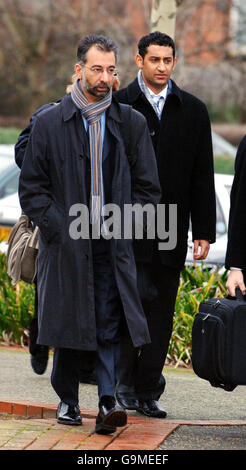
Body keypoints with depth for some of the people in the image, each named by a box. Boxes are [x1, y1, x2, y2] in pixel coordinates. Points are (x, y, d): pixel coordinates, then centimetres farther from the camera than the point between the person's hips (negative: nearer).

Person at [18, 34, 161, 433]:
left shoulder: (131, 123, 7)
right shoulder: (50, 123, 2)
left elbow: (148, 187, 11)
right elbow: (31, 188, 3)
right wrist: (60, 228, -7)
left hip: (113, 245, 1)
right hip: (65, 244, 0)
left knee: (110, 322, -9)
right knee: (66, 323, 4)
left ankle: (107, 401, -11)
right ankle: (67, 400, 17)